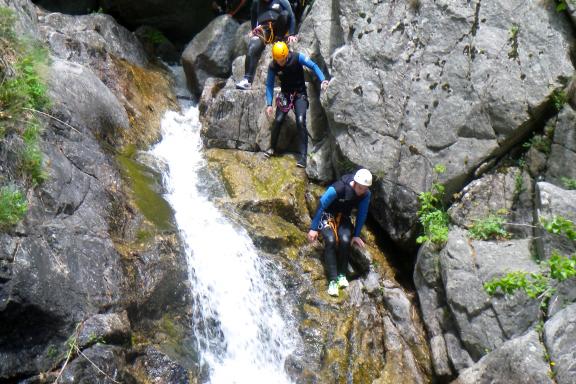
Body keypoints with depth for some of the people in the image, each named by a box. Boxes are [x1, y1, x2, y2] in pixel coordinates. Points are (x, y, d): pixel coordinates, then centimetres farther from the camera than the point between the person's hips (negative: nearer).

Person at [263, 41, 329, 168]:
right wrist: (269, 104, -11)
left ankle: (303, 155, -17)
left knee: (300, 121, -18)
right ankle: (272, 148, 18)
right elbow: (269, 85, -4)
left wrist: (323, 80, -32)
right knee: (278, 120, -8)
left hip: (300, 94, -2)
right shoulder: (273, 67, -12)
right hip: (285, 94, 2)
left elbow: (314, 66, -16)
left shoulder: (297, 58, -19)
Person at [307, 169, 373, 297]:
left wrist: (356, 235, 2)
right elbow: (321, 206, -20)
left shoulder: (366, 195, -15)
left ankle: (342, 275, -13)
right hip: (327, 216, -3)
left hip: (343, 218, 3)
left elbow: (362, 214, 0)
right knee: (331, 241, -31)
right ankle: (333, 280, -30)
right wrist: (313, 228, -18)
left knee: (345, 240, -29)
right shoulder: (337, 189, -30)